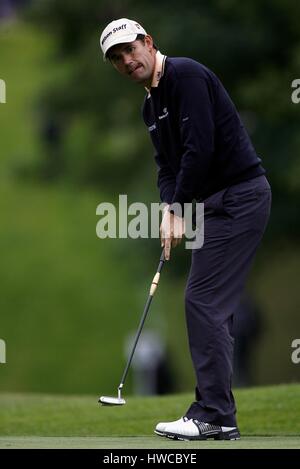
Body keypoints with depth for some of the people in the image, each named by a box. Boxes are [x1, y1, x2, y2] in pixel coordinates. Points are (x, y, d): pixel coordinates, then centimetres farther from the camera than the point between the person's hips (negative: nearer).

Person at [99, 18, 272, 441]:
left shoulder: (186, 75, -14)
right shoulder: (152, 105, 17)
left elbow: (200, 147, -22)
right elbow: (167, 166, 16)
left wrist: (178, 208, -15)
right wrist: (170, 210, -4)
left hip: (239, 195, -10)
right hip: (221, 202, 10)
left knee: (204, 300, -12)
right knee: (212, 306, 9)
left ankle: (212, 415, -10)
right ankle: (218, 415, 11)